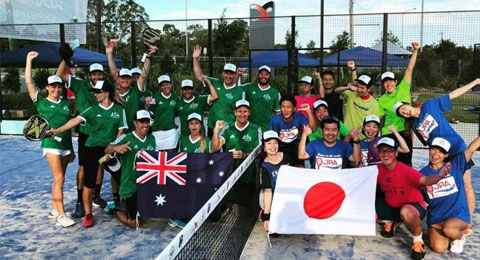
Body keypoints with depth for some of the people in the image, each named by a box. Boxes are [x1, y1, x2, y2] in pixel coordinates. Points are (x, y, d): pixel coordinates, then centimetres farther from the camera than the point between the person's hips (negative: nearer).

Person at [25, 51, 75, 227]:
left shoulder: (66, 104, 11)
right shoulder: (41, 102, 1)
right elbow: (28, 82, -6)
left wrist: (71, 149, 16)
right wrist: (29, 60, -5)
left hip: (65, 145, 5)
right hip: (51, 144, -5)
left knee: (58, 179, 10)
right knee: (59, 178, -12)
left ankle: (54, 209, 22)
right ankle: (61, 216, -9)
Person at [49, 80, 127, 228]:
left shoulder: (119, 109, -1)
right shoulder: (93, 110, -1)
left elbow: (121, 130, 0)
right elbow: (76, 120, -15)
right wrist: (57, 130, -28)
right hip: (93, 148, 0)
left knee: (121, 179, 1)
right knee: (89, 182, -2)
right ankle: (88, 214, 11)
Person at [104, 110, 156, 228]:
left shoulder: (151, 139, 7)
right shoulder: (126, 138, -12)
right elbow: (107, 150, -25)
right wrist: (116, 148, -47)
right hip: (130, 187, -5)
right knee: (134, 223, -3)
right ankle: (117, 210, 27)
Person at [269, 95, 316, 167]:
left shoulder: (299, 117, -16)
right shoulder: (275, 120, -19)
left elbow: (313, 128, -28)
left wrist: (309, 112, -37)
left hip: (296, 145, 1)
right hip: (282, 147, -1)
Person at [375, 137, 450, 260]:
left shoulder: (406, 170, -28)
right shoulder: (378, 169, -10)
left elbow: (424, 180, -45)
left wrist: (439, 176, -67)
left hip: (413, 206, -6)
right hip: (391, 207, 6)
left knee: (406, 212, -43)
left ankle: (418, 241, -11)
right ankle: (391, 222, 23)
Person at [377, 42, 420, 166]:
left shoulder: (403, 89, 1)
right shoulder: (381, 100, 4)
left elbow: (409, 69, -5)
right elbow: (380, 119, 7)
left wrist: (415, 50, -11)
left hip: (405, 132, -1)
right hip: (388, 134, 1)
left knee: (406, 163, 5)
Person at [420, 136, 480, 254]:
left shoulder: (456, 165, -3)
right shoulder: (423, 174, -1)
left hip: (458, 215, -1)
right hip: (435, 219, 1)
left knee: (448, 229, -34)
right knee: (439, 248, -19)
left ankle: (460, 237, 4)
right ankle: (441, 233, 17)